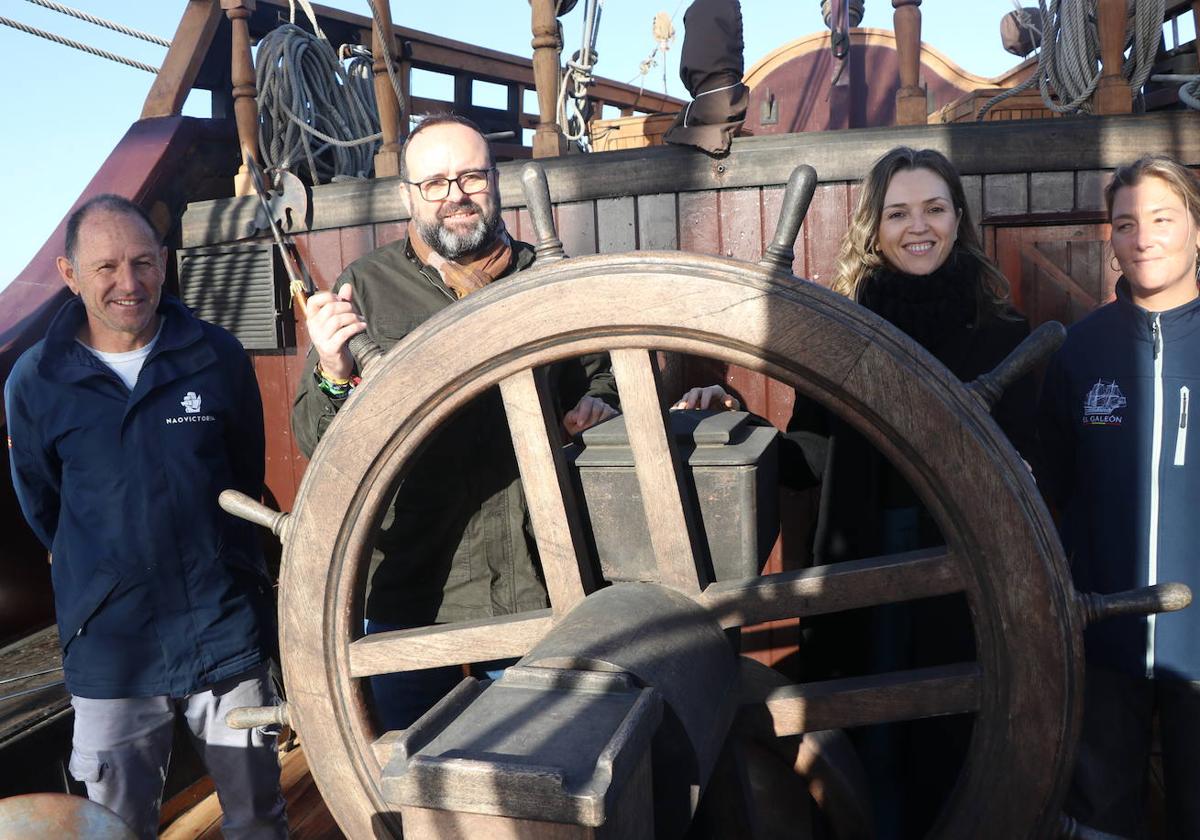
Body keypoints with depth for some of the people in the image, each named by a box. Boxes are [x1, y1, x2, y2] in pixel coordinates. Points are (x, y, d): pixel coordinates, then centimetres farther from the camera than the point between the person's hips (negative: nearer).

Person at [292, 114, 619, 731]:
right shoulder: (364, 288, 2)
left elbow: (603, 370, 21)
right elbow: (315, 443, -2)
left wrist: (597, 403, -2)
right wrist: (334, 377, -23)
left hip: (535, 588, 1)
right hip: (407, 598, -1)